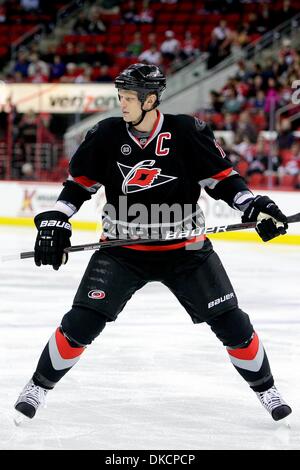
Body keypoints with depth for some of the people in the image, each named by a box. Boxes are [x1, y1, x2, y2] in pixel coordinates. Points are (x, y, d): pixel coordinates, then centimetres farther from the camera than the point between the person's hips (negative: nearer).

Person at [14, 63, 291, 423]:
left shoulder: (187, 133, -12)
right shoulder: (106, 135, -7)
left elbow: (222, 178, -4)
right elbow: (78, 184, 4)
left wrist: (255, 206, -17)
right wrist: (54, 221, -6)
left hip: (185, 249, 0)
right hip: (122, 250, 1)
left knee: (231, 323, -2)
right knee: (81, 323, -11)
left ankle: (266, 390, 18)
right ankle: (38, 388, 8)